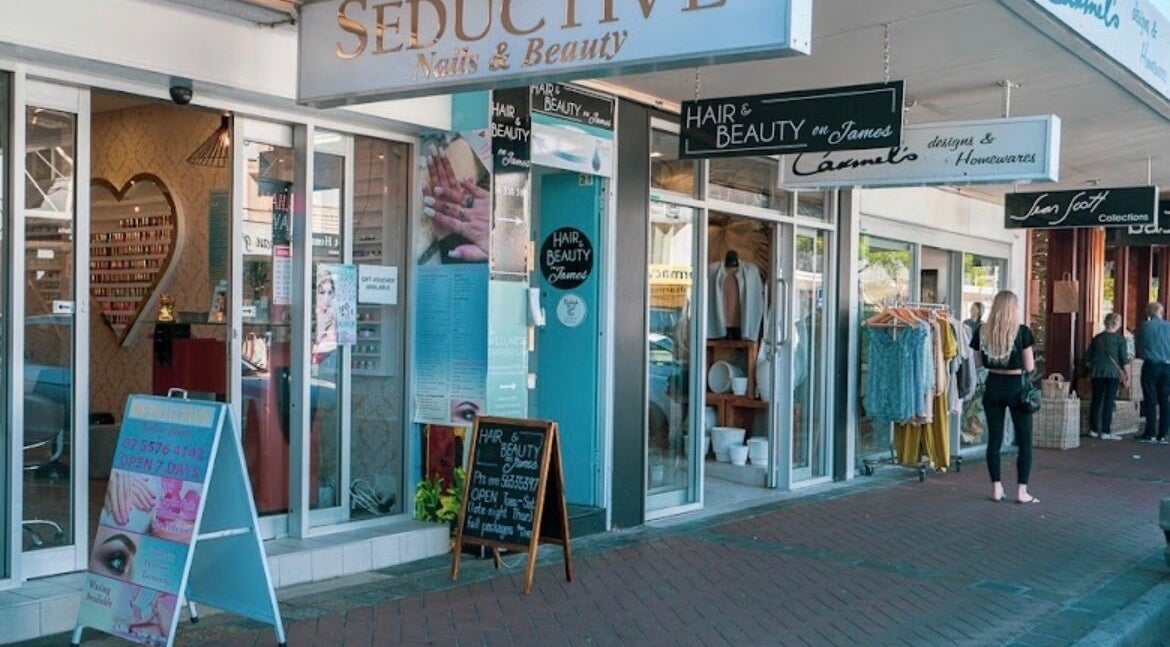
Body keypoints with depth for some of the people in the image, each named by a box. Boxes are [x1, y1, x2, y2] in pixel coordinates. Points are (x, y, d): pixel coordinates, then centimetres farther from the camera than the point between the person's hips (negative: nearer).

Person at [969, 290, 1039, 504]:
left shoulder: (982, 331, -2)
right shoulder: (1022, 331, -12)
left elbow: (979, 362, 6)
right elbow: (1029, 367, -9)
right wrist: (1031, 362, 13)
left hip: (993, 386, 3)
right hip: (1016, 387, -3)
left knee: (994, 439, 10)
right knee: (1025, 441, 7)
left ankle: (996, 489, 13)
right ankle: (1022, 491, 5)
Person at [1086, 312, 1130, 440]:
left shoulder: (1097, 338, 10)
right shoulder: (1119, 338, -2)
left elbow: (1087, 357, 12)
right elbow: (1124, 359, -5)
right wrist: (1127, 375, 2)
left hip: (1096, 372, 4)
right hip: (1112, 372, -4)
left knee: (1096, 400, 10)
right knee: (1109, 401, -2)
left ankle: (1093, 429, 14)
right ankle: (1106, 431, -4)